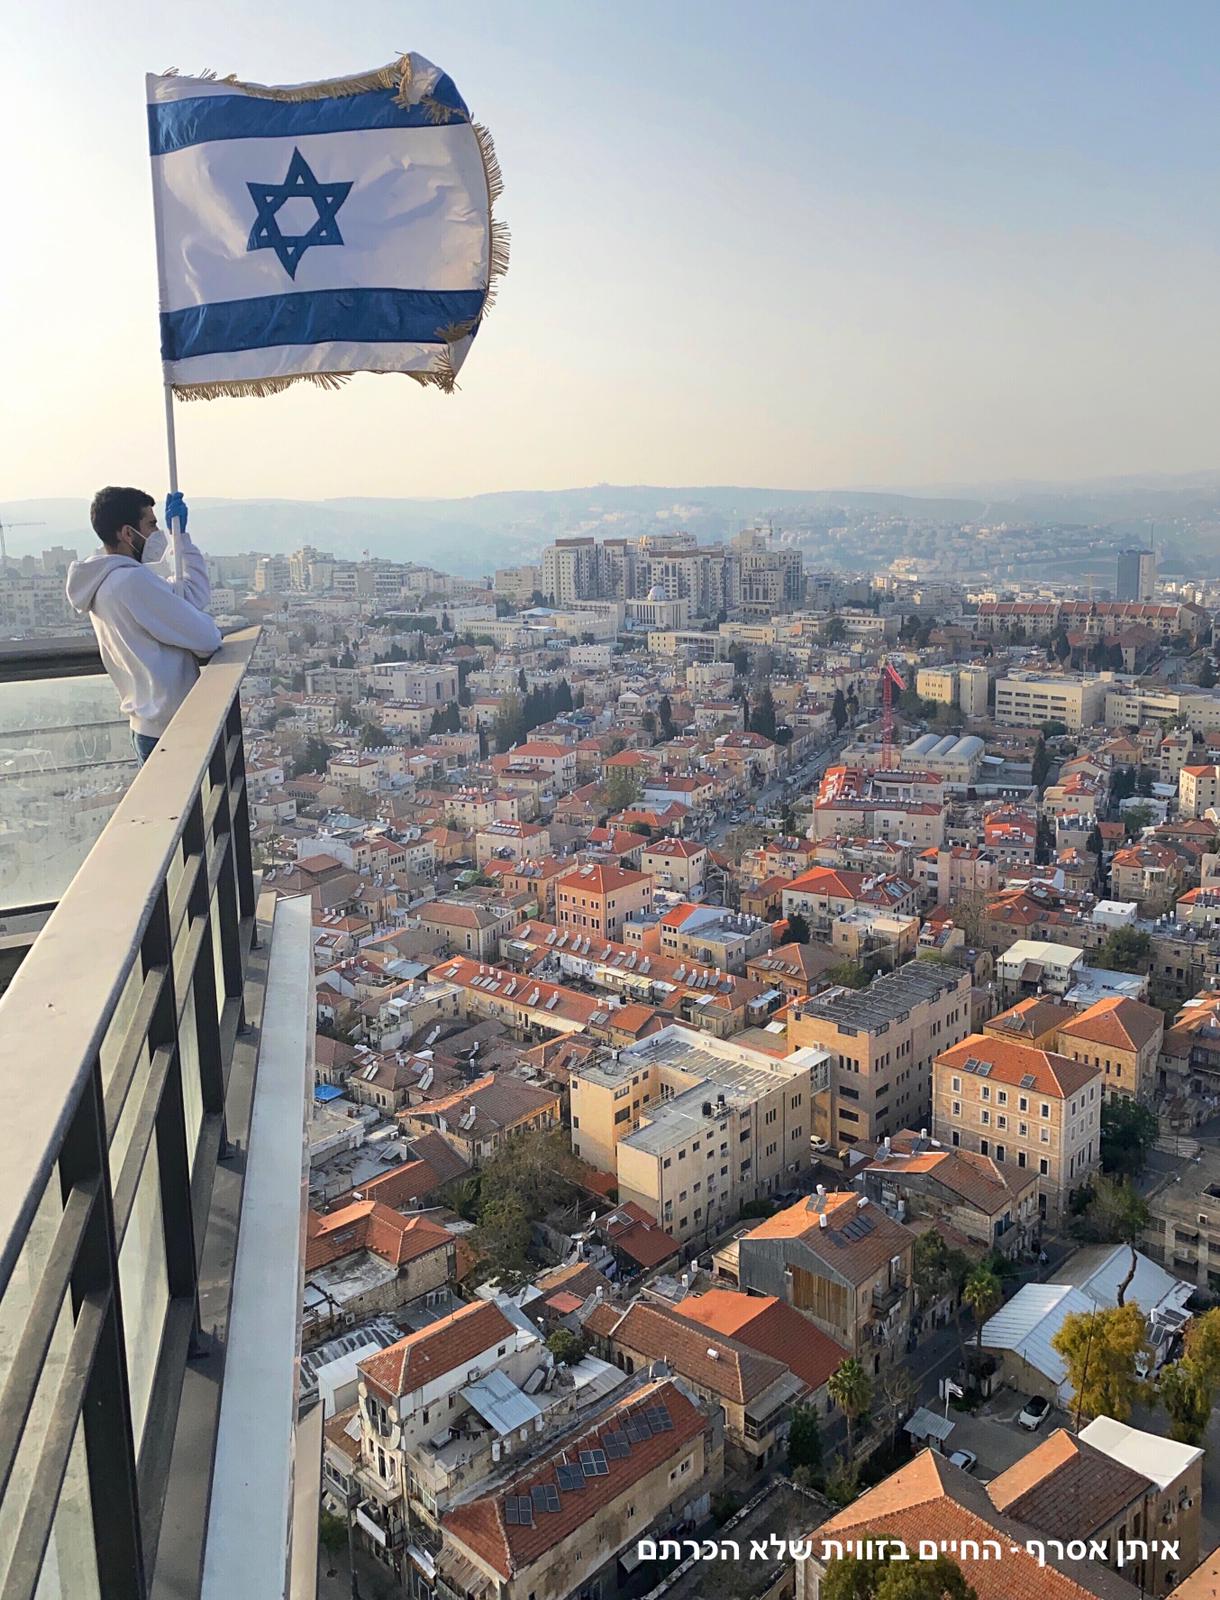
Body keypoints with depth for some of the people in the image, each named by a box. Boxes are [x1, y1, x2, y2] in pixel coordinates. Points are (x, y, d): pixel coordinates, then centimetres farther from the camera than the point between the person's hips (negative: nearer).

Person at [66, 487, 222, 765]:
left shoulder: (102, 581, 10)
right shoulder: (132, 581, -21)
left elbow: (191, 593, 11)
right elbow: (205, 637, -19)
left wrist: (178, 536, 12)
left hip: (147, 724, 10)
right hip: (172, 728, -10)